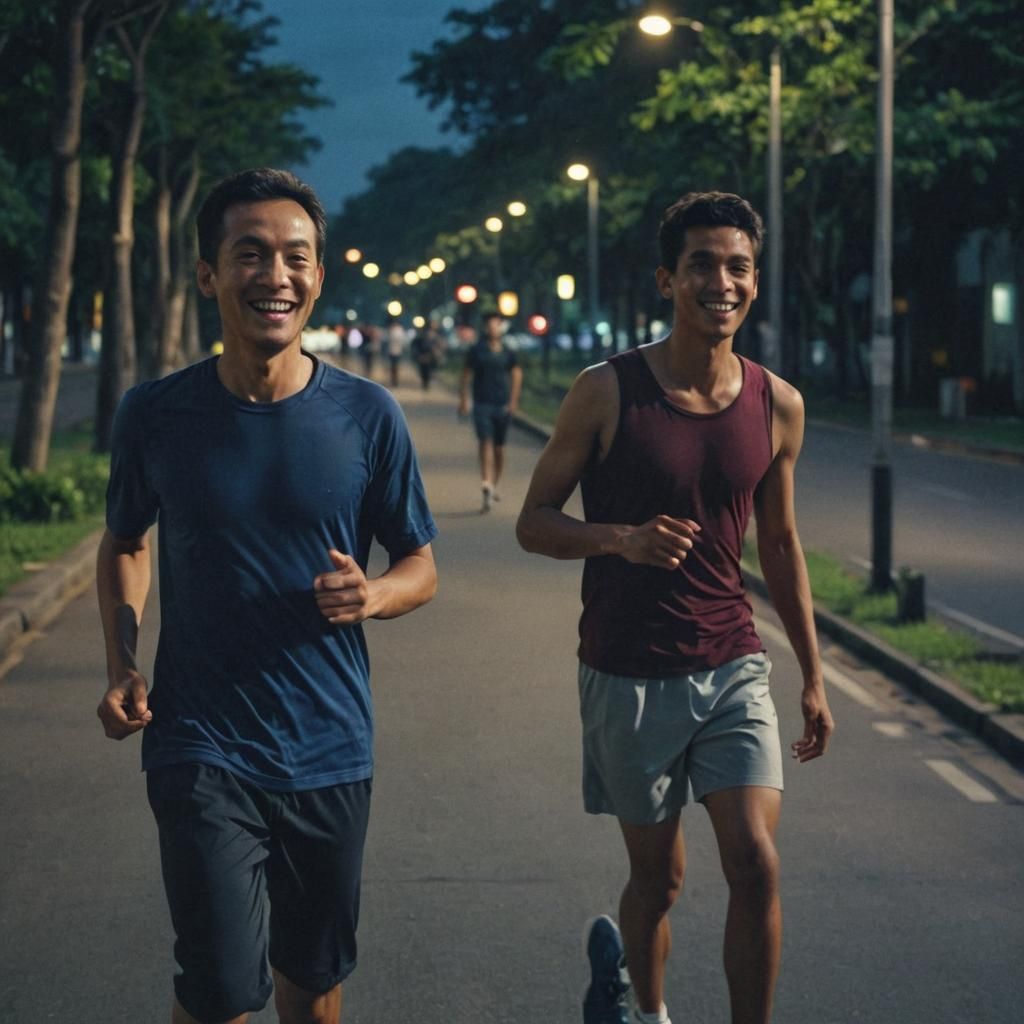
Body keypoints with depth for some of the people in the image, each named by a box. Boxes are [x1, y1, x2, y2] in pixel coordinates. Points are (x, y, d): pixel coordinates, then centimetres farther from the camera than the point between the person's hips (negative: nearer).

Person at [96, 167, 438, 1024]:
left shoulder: (367, 416, -4)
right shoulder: (156, 415, -5)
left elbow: (421, 569, 5)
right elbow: (125, 544, 12)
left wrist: (371, 595, -17)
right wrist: (121, 668, -3)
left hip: (331, 751, 2)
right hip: (202, 750, -2)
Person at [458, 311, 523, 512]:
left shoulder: (507, 352, 5)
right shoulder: (476, 350, 0)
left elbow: (516, 374, 11)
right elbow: (466, 375, 4)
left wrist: (513, 400, 4)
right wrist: (463, 399, -1)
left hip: (502, 405, 3)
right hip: (482, 403, -2)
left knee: (499, 447, 10)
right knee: (485, 443, -16)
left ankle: (494, 485, 26)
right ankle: (487, 485, -28)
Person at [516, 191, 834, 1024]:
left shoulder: (777, 405, 1)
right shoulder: (608, 392, -9)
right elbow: (534, 522, -4)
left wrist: (813, 676, 13)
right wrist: (622, 538, -24)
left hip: (733, 667, 2)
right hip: (628, 674, -2)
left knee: (756, 862, -13)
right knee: (659, 876, 10)